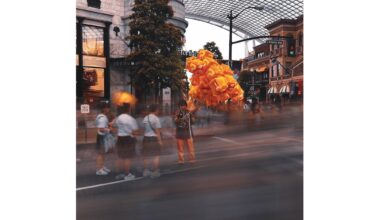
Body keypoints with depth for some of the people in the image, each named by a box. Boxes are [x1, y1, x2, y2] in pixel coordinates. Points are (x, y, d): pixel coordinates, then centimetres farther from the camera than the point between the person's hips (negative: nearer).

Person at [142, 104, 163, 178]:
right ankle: (155, 172, 3)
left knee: (146, 155, 14)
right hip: (154, 138, -7)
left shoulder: (145, 118, 8)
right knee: (156, 155, 1)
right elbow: (157, 131, -14)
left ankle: (146, 171, 22)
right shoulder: (156, 118, -12)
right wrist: (160, 140, -12)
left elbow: (144, 129, 8)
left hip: (146, 138, 7)